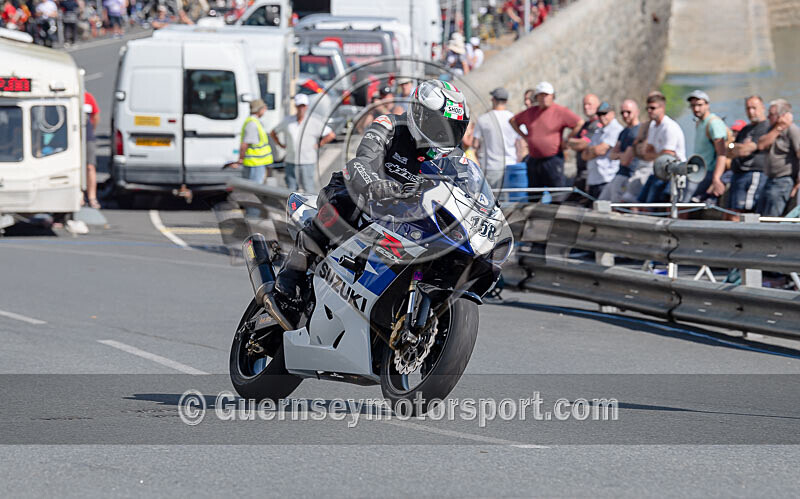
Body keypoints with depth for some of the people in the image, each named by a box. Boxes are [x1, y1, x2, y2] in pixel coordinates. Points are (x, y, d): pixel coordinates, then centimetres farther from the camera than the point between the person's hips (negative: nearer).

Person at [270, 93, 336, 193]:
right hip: (291, 162, 4)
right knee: (291, 190, 3)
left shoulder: (314, 122, -2)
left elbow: (331, 135, -4)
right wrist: (281, 145, 11)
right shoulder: (287, 121, 8)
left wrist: (318, 145, -4)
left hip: (307, 162, -4)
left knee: (309, 190, -5)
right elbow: (273, 133, 22)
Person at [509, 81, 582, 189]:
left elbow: (580, 124, -10)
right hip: (533, 161, 6)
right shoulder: (530, 112, 11)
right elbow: (513, 121, 25)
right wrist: (524, 136, 14)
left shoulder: (560, 111, -5)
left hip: (552, 160, -6)